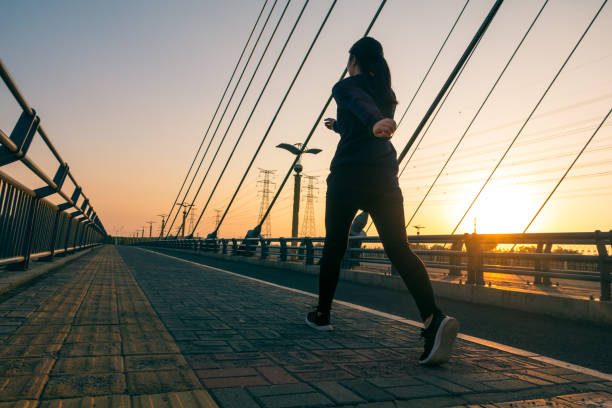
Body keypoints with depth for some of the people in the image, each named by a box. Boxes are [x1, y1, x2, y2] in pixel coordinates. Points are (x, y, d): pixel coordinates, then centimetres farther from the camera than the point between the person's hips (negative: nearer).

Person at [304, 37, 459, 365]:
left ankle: (322, 314, 23)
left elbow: (362, 103, -21)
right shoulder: (386, 94, 24)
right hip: (384, 177, 5)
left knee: (333, 247, 9)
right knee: (399, 249, -6)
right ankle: (433, 318, -25)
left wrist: (375, 122, -42)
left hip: (349, 175, -5)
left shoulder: (346, 86, 4)